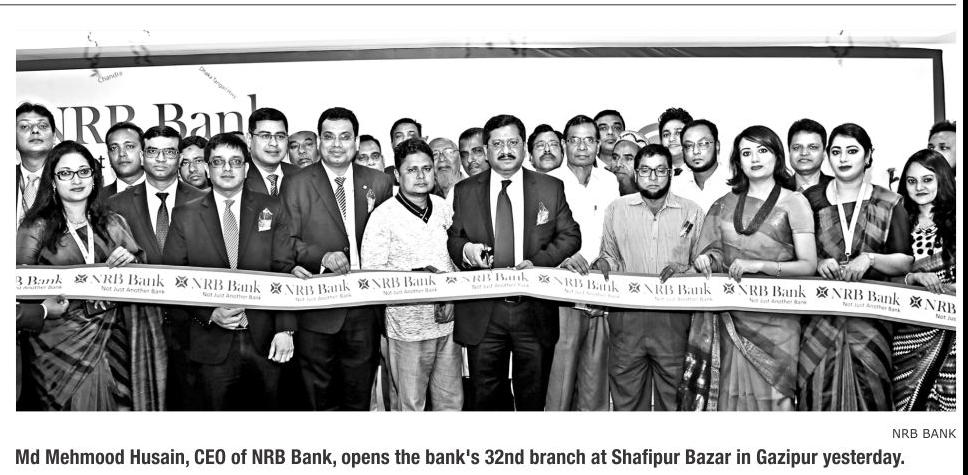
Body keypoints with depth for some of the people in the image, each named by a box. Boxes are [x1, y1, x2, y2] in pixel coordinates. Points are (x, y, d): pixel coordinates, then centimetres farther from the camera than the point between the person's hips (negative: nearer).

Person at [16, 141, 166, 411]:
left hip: (112, 337, 2)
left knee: (122, 405, -7)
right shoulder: (36, 228, 2)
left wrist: (132, 261, -5)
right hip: (59, 344, -2)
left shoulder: (114, 224, 10)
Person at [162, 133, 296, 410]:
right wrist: (209, 314, -11)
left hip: (265, 343, 0)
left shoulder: (272, 210, 5)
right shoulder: (185, 217, 5)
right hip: (212, 345, 0)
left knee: (266, 408, 9)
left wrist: (285, 328, -8)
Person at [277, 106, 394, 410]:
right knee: (320, 398, 11)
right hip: (317, 309, -2)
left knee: (360, 396, 15)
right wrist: (322, 256, -18)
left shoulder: (379, 183, 6)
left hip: (365, 307, 2)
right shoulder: (297, 185, -2)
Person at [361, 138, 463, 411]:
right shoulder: (384, 215, -8)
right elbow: (371, 271, -10)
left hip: (447, 320, 5)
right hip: (408, 325, -5)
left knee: (451, 400, 13)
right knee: (410, 404, 6)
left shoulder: (443, 207, 8)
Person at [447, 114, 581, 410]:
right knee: (486, 397, 9)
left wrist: (538, 262, -13)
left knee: (533, 397, 11)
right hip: (482, 312, 0)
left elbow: (570, 236, 4)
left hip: (535, 311, 0)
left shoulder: (551, 188, 6)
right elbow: (451, 238, 10)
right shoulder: (465, 191, 8)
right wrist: (465, 249, -14)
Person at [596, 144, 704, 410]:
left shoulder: (691, 212, 8)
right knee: (626, 397, 3)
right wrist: (603, 264, -5)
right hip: (626, 317, 1)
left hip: (674, 319, 0)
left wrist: (684, 270, -11)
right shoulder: (616, 209, 10)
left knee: (672, 398, 3)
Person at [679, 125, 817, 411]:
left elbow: (808, 265, -5)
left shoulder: (794, 203, 2)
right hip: (730, 319, 3)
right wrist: (706, 260, -3)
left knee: (770, 395, -2)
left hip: (774, 319, -3)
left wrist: (759, 265, -17)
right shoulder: (725, 204, 12)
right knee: (729, 395, 3)